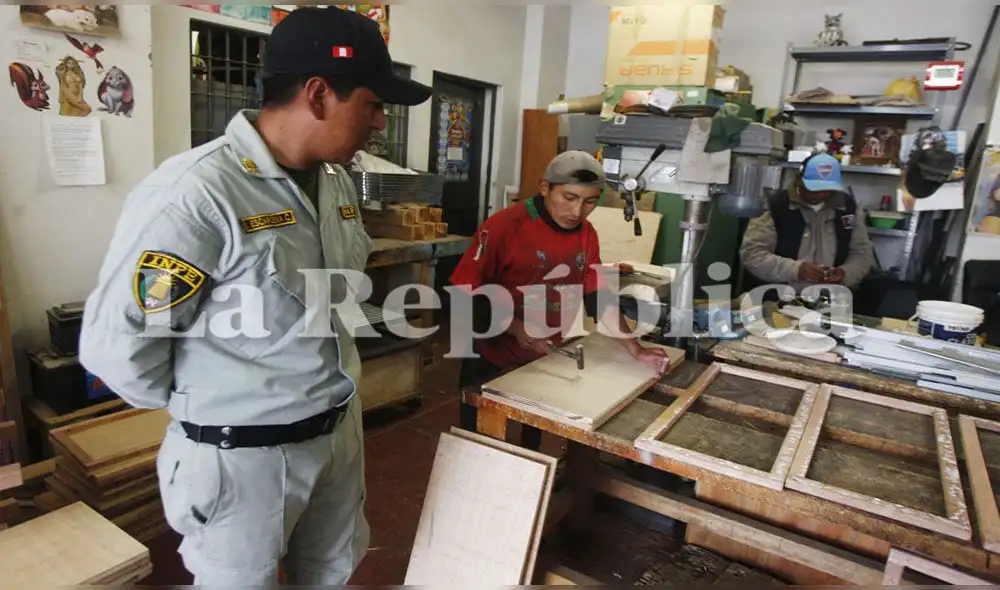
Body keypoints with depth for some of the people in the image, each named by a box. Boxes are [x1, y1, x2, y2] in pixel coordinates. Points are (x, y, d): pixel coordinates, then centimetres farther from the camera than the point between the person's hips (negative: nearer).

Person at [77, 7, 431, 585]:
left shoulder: (337, 181, 2)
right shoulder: (193, 193, -24)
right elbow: (114, 343, -18)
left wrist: (325, 398, 13)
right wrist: (207, 411, -4)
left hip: (340, 431, 7)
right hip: (243, 453, -6)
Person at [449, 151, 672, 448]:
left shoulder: (586, 234, -3)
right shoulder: (503, 227, -21)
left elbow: (598, 296, 3)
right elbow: (462, 294, -17)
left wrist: (636, 350, -3)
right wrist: (516, 328, -25)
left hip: (546, 359, 5)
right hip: (491, 359, -5)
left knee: (535, 437, 20)